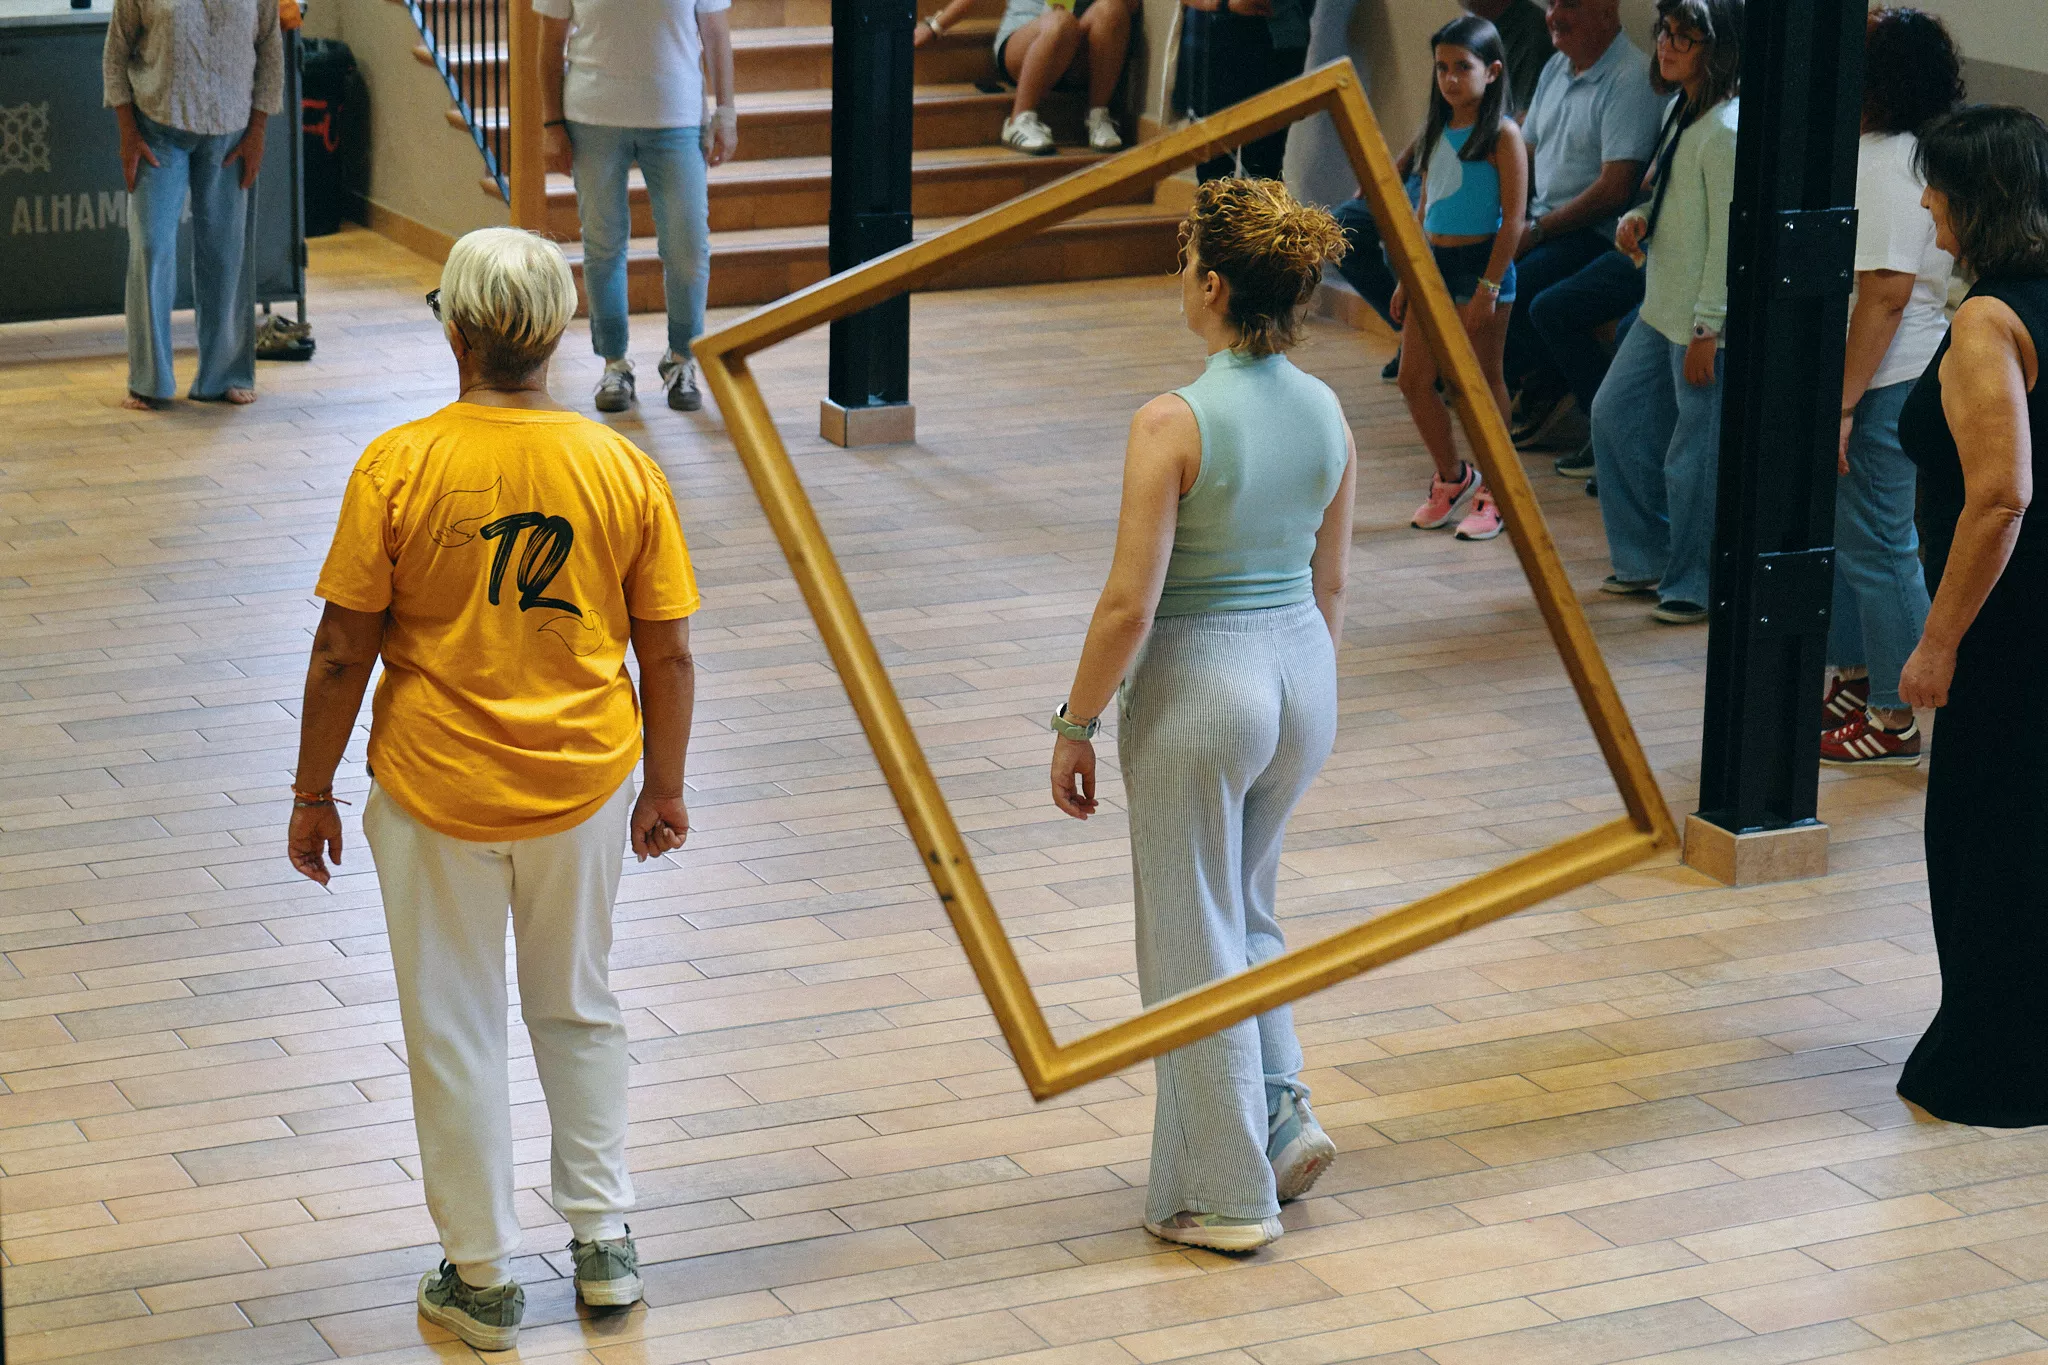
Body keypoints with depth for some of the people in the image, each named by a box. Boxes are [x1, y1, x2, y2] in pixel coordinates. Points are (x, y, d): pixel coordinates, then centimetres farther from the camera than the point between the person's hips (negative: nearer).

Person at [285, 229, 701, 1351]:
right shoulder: (623, 469, -7)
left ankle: (483, 1278, 20)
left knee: (454, 1031, 11)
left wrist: (312, 794, 2)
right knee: (578, 1010, 22)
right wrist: (663, 787, 13)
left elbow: (342, 653, -10)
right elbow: (669, 652, -1)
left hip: (435, 794, -2)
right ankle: (603, 1241, 28)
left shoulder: (396, 468, -15)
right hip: (583, 787, 3)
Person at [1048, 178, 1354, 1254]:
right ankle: (1282, 1115, 20)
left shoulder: (1173, 424, -20)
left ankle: (1223, 1195, 16)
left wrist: (1075, 729, -8)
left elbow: (1129, 605, -19)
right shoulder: (1326, 414, -1)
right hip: (1301, 674, 6)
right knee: (1242, 907, 28)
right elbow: (1329, 585, 9)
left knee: (1193, 941, 8)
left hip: (1196, 683, -6)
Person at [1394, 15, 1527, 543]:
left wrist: (1489, 286, -18)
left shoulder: (1501, 135, -11)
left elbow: (1513, 217, -14)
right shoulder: (1438, 132, 10)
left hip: (1481, 262, -7)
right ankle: (1452, 477, 24)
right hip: (1434, 262, 7)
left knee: (1483, 382, 2)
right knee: (1414, 381, 7)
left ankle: (1492, 493, 13)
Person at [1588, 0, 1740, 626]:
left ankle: (1696, 586, 13)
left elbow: (1728, 238, -20)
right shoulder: (1680, 111, 10)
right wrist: (1641, 217, 1)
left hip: (1704, 323, -10)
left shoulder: (1725, 132, -20)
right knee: (1614, 416, 16)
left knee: (1694, 456, -1)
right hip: (1661, 311, 10)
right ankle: (1649, 556, 29)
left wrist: (1707, 328, -19)